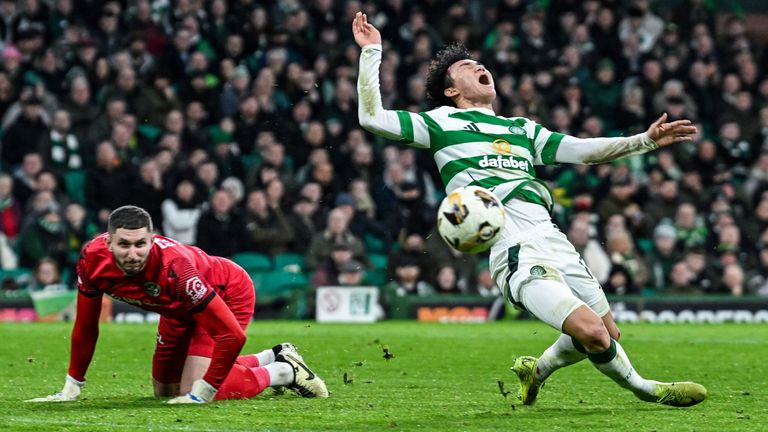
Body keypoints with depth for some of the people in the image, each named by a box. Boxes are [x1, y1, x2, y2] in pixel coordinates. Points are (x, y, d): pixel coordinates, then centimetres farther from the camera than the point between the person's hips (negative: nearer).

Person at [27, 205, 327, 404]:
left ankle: (284, 371, 4)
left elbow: (232, 334, -40)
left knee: (192, 391, -20)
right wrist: (71, 390, -3)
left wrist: (202, 392, -35)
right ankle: (273, 357, 32)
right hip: (181, 309, 7)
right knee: (165, 390, 18)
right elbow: (85, 328, -9)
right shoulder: (92, 260, -28)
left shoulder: (173, 266, -44)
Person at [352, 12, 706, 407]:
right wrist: (371, 53, 3)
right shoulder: (443, 122, 13)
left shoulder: (522, 129, 29)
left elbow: (584, 150, 25)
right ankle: (645, 390, 5)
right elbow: (372, 118, 6)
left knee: (608, 330, 6)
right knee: (591, 332, -20)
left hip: (553, 241, 7)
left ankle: (537, 370, 32)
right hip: (516, 252, -7)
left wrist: (645, 141, 16)